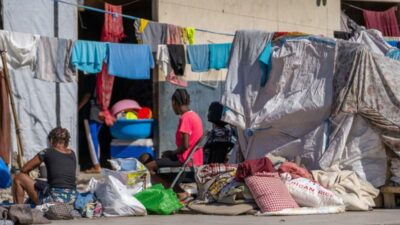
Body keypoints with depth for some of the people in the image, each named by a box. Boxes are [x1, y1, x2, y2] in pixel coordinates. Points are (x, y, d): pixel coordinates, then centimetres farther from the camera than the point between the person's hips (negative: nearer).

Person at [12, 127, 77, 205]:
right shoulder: (72, 154, 11)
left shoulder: (47, 153, -4)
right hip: (71, 199, 6)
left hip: (54, 199, -6)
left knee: (18, 178, 10)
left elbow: (24, 169, 4)